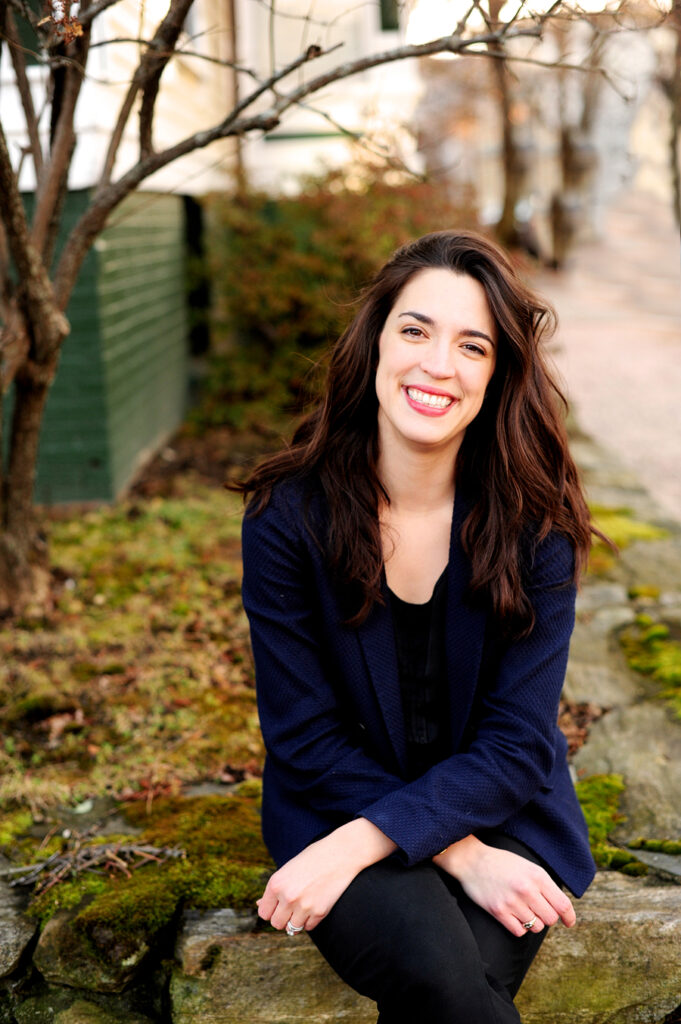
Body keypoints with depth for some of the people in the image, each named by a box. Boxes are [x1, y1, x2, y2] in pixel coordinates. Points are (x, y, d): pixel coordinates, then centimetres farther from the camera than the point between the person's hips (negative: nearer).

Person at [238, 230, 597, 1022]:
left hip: (501, 815, 1)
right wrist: (460, 856, -17)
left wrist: (363, 841, -23)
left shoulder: (534, 523, -9)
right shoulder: (288, 513, -12)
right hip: (339, 805, -1)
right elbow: (305, 737, -8)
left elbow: (516, 744, -10)